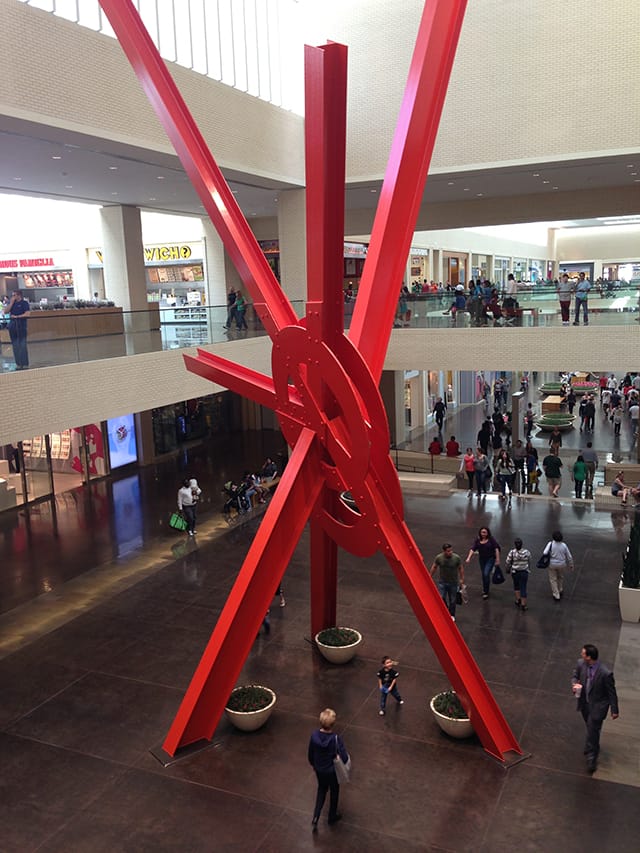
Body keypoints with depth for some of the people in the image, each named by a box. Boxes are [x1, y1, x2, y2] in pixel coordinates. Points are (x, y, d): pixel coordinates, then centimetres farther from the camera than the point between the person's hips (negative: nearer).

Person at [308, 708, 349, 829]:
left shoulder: (314, 736, -21)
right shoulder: (336, 739, -32)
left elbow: (310, 754, -6)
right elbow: (344, 758, -28)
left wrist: (314, 765, 14)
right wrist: (347, 755, -4)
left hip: (319, 769, 3)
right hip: (333, 771, -3)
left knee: (322, 789, 29)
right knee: (334, 792, 24)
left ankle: (315, 818, 24)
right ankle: (332, 817, 45)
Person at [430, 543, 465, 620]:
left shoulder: (457, 558, -17)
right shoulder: (439, 557, -15)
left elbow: (461, 568, -1)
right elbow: (434, 567, 1)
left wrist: (462, 579, 5)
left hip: (453, 582, 0)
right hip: (442, 582, 0)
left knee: (452, 600, 10)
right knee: (441, 598, -7)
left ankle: (452, 615, 31)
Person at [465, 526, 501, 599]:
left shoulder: (491, 539, -14)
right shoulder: (477, 540, -8)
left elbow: (496, 548, -10)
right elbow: (472, 549, -14)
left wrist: (497, 559, -12)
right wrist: (468, 558, -25)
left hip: (490, 559, -4)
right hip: (482, 559, 4)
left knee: (486, 574, -13)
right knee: (483, 575, 16)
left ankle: (486, 592, -2)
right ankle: (484, 589, 37)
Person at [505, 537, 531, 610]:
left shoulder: (512, 552, -12)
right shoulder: (527, 552, -6)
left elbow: (508, 563, -7)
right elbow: (529, 562, 5)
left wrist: (508, 570, 10)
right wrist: (529, 569, 21)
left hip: (515, 572, -1)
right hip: (524, 572, 1)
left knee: (516, 586, 22)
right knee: (523, 588, 5)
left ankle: (518, 600, 16)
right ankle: (523, 605, 7)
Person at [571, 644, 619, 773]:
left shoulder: (605, 673, -32)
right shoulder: (580, 664, -17)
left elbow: (611, 692, -17)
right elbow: (575, 676, 4)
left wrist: (615, 710, -5)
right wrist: (575, 684, -19)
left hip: (598, 706, -5)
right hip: (584, 703, 6)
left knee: (592, 731, 3)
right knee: (590, 728, 27)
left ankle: (591, 758, 24)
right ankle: (593, 747, 53)